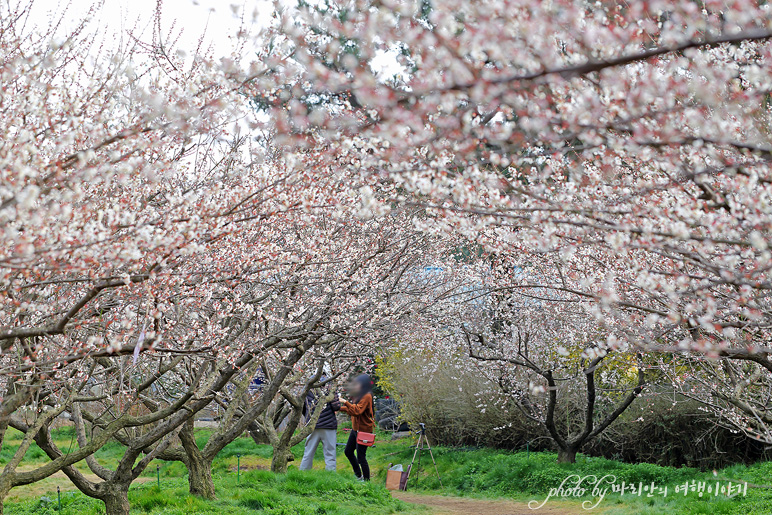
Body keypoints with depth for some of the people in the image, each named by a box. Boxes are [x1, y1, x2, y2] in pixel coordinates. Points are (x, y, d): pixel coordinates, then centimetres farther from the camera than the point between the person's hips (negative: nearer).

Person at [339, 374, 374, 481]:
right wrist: (339, 408, 13)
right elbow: (351, 409, 19)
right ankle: (358, 475, 30)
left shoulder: (367, 396, -18)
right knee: (348, 451, 18)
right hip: (355, 429, 10)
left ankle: (366, 479, 5)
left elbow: (357, 411, -27)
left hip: (363, 430, -10)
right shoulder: (360, 396, 12)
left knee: (361, 456, -5)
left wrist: (345, 402, -27)